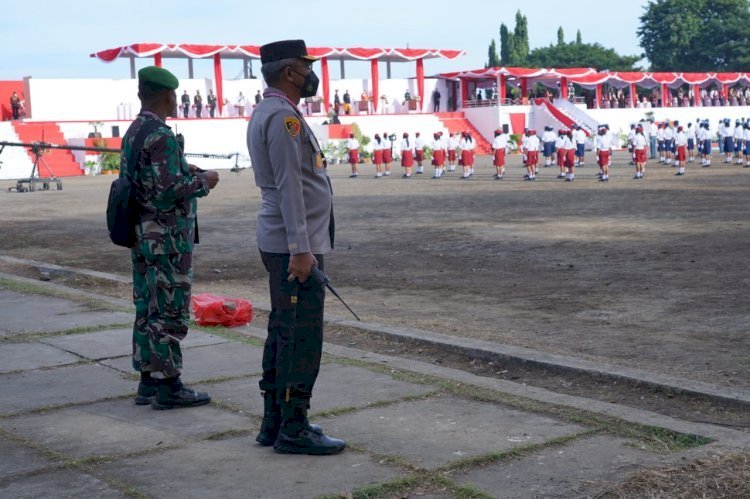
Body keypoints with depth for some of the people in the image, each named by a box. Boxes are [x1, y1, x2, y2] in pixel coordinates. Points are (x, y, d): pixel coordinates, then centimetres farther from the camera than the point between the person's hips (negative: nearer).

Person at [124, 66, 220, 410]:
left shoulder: (132, 133, 11)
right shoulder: (161, 136, -18)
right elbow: (170, 191, -24)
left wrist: (185, 173, 16)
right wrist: (202, 182, -8)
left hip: (142, 236, 9)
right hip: (167, 238, -9)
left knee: (147, 310, 13)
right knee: (170, 313, -3)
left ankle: (148, 382, 19)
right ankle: (167, 387, 2)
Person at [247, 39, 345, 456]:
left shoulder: (265, 113, 17)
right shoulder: (282, 116, -15)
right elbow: (289, 187, -21)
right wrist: (300, 249, -23)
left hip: (282, 243, 11)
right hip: (294, 245, -11)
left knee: (283, 334, 13)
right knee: (302, 337, -7)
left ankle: (275, 422, 19)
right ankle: (293, 429, -2)